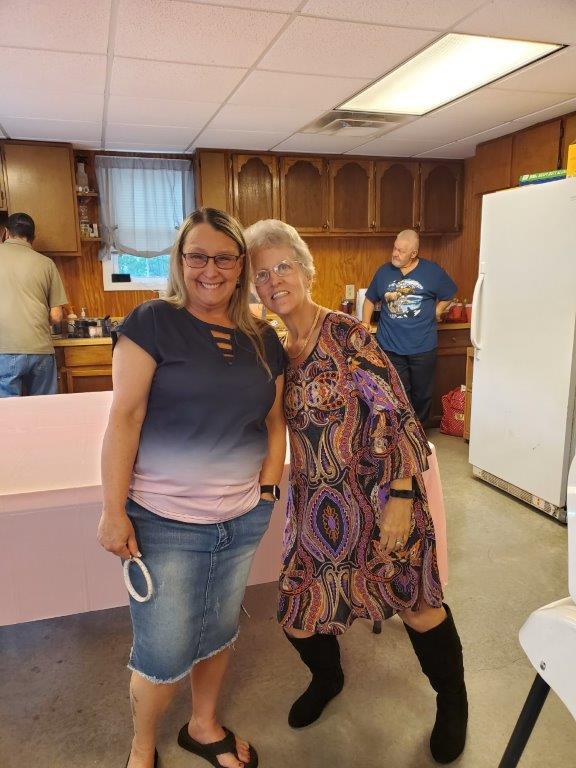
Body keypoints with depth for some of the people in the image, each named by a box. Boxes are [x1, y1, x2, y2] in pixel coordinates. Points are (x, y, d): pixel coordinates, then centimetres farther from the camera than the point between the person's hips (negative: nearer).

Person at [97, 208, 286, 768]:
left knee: (219, 631, 21)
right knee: (163, 652, 7)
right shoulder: (152, 322, -10)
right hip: (165, 521, -4)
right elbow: (124, 417, -12)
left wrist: (268, 487, 3)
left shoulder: (263, 339, 5)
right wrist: (113, 510, -13)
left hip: (243, 520, 5)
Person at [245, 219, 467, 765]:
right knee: (297, 609, 13)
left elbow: (397, 415, -18)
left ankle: (452, 701, 41)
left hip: (376, 493, -5)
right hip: (315, 503, 6)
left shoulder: (347, 336, -15)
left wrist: (401, 499, -21)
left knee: (415, 601, 9)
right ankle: (326, 677, 48)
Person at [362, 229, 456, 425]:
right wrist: (365, 324, 3)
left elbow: (448, 295, 13)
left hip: (423, 346, 0)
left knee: (422, 394, 12)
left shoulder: (432, 271, -1)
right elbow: (370, 299, 14)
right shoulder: (384, 272, 4)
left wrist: (437, 312, -1)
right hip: (391, 346, 1)